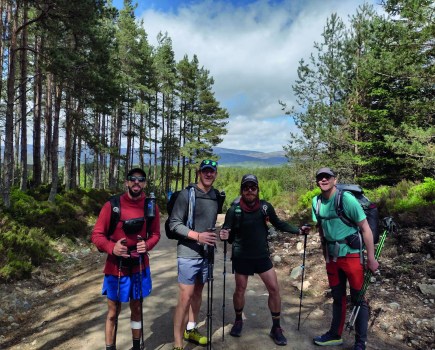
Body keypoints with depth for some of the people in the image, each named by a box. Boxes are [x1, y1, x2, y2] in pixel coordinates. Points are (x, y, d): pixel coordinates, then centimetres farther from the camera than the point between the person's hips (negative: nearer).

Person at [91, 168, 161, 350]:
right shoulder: (111, 205, -13)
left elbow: (155, 233, 5)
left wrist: (147, 244, -15)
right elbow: (96, 234, -8)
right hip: (116, 267, -2)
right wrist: (112, 247, -26)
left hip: (139, 267, 2)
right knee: (113, 312, 13)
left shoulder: (151, 207, -5)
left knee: (137, 308, 19)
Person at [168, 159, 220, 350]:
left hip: (206, 253, 6)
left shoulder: (216, 196, 6)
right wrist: (198, 236, -23)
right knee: (186, 296, -5)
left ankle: (191, 330, 37)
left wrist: (216, 236, 9)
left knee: (198, 292, 18)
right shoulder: (186, 194, -12)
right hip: (188, 253, -6)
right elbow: (174, 223, -15)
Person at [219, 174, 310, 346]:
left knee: (274, 289, 2)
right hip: (242, 258, -1)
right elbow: (228, 234, -11)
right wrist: (224, 236, -34)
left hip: (262, 256, 2)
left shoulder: (265, 207, -9)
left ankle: (276, 328, 21)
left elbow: (278, 224, 4)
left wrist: (298, 230, -4)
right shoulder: (234, 210, -15)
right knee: (240, 290, 13)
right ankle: (238, 320, 39)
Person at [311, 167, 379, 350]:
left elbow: (365, 228, -14)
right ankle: (335, 335, 34)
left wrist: (371, 258, -14)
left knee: (358, 299, 5)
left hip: (352, 255, -5)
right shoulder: (316, 201, -1)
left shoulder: (346, 198, -17)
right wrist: (325, 255, 14)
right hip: (332, 257, 5)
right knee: (337, 297, 18)